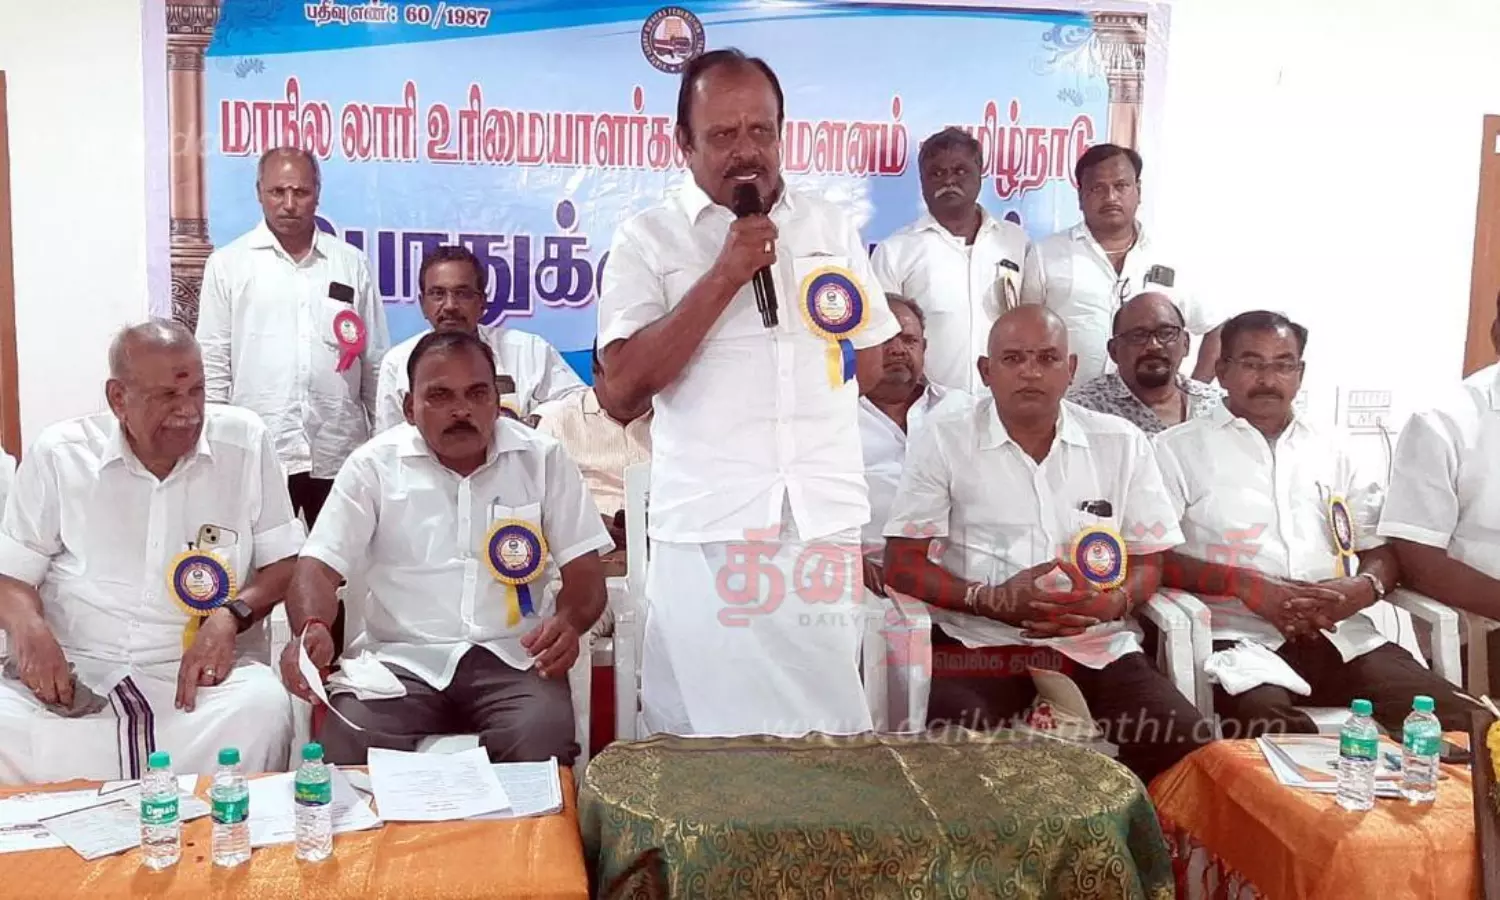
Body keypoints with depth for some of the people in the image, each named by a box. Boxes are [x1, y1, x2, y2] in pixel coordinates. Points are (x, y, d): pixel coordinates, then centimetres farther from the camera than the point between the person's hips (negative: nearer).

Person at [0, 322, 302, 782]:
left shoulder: (245, 441, 1)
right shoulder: (58, 454, 4)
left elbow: (284, 563, 5)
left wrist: (231, 616, -14)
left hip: (203, 671, -1)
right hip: (74, 671, 1)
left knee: (263, 709, -32)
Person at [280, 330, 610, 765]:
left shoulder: (542, 459, 4)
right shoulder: (373, 465, 4)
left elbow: (584, 571, 6)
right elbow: (320, 567, 3)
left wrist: (569, 621, -17)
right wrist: (312, 627, -21)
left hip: (511, 657, 0)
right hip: (402, 659, 1)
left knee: (541, 741, -30)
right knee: (348, 746, -28)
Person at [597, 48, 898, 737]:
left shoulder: (830, 227, 11)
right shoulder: (648, 238, -1)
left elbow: (869, 359, 19)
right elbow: (626, 383, -12)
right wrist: (724, 276, -15)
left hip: (826, 523, 3)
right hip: (707, 531, -3)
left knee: (826, 728, 10)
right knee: (708, 739, 5)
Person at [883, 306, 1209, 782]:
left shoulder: (1122, 443, 12)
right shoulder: (942, 439, 3)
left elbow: (1148, 562, 14)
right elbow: (902, 566, 1)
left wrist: (1112, 603, -10)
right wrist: (993, 600, -15)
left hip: (1097, 647, 3)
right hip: (979, 643, -3)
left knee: (1185, 741, -21)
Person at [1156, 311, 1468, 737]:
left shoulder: (1331, 449, 22)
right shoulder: (1179, 448, 8)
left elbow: (1384, 547, 21)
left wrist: (1366, 586, -3)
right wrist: (1243, 583, -14)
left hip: (1342, 635, 5)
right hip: (1239, 639, -4)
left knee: (1449, 714, -21)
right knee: (1276, 730, -36)